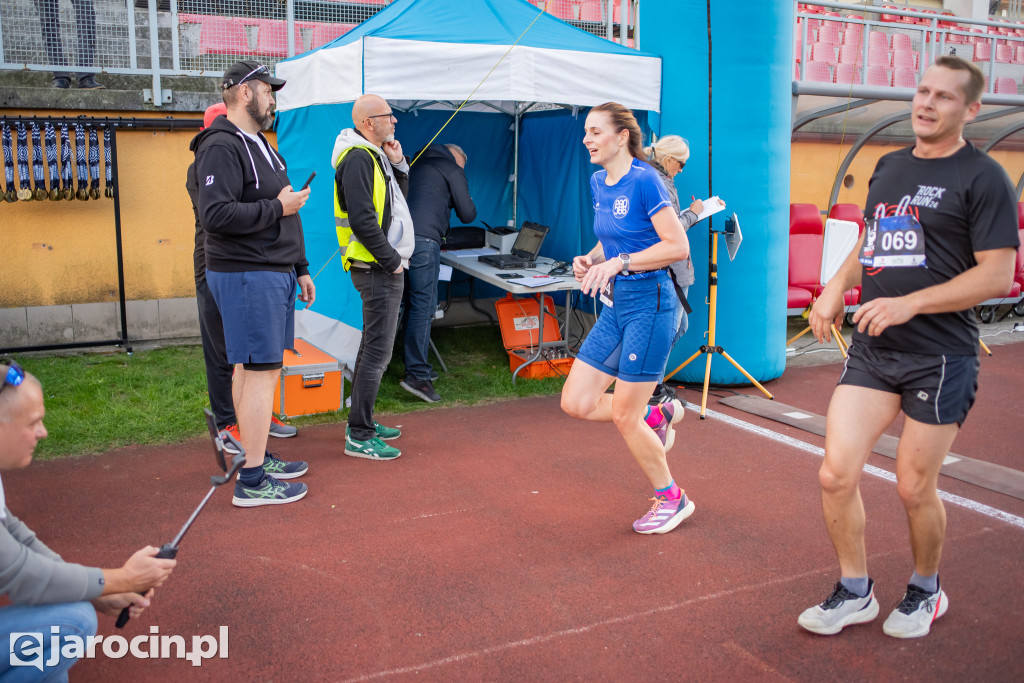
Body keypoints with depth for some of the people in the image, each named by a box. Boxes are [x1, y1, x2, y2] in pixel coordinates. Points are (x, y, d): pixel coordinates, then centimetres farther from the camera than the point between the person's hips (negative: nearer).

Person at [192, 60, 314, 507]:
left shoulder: (259, 144, 21)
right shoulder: (222, 147, -12)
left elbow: (282, 221, 25)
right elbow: (215, 215, -24)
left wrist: (300, 268, 24)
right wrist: (277, 207, -17)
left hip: (273, 274, 10)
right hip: (247, 277, -10)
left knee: (251, 370, 15)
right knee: (260, 373, -8)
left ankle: (257, 459, 24)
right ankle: (252, 482, -2)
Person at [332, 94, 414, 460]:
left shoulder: (374, 155, 17)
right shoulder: (358, 158, -15)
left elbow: (396, 201, 22)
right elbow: (363, 220, -22)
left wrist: (397, 165, 9)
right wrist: (392, 260, -16)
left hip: (383, 268, 11)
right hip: (378, 269, -11)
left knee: (372, 346, 16)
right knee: (378, 351, -8)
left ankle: (362, 423, 26)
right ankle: (359, 436, -2)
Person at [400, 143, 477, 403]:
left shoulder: (416, 165, 28)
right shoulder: (453, 170, 7)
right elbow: (467, 215, 5)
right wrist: (470, 205, 27)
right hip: (423, 239, -7)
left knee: (413, 303, 15)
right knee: (424, 306, -8)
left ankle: (416, 367, 22)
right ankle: (417, 374, -12)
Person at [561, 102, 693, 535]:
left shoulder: (645, 181, -14)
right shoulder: (598, 183, 10)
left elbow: (678, 246, -18)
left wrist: (620, 263, -21)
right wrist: (591, 260, 3)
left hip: (649, 304, -8)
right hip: (615, 306, 8)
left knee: (624, 416, -2)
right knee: (576, 403, 3)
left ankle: (671, 499, 20)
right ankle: (658, 417, 26)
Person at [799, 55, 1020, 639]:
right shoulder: (890, 167, 13)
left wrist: (909, 304, -21)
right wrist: (838, 286, 6)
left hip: (940, 358, -5)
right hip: (872, 350, 5)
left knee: (915, 487, 5)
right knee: (837, 473, -2)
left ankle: (926, 592, 32)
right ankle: (855, 593, 19)